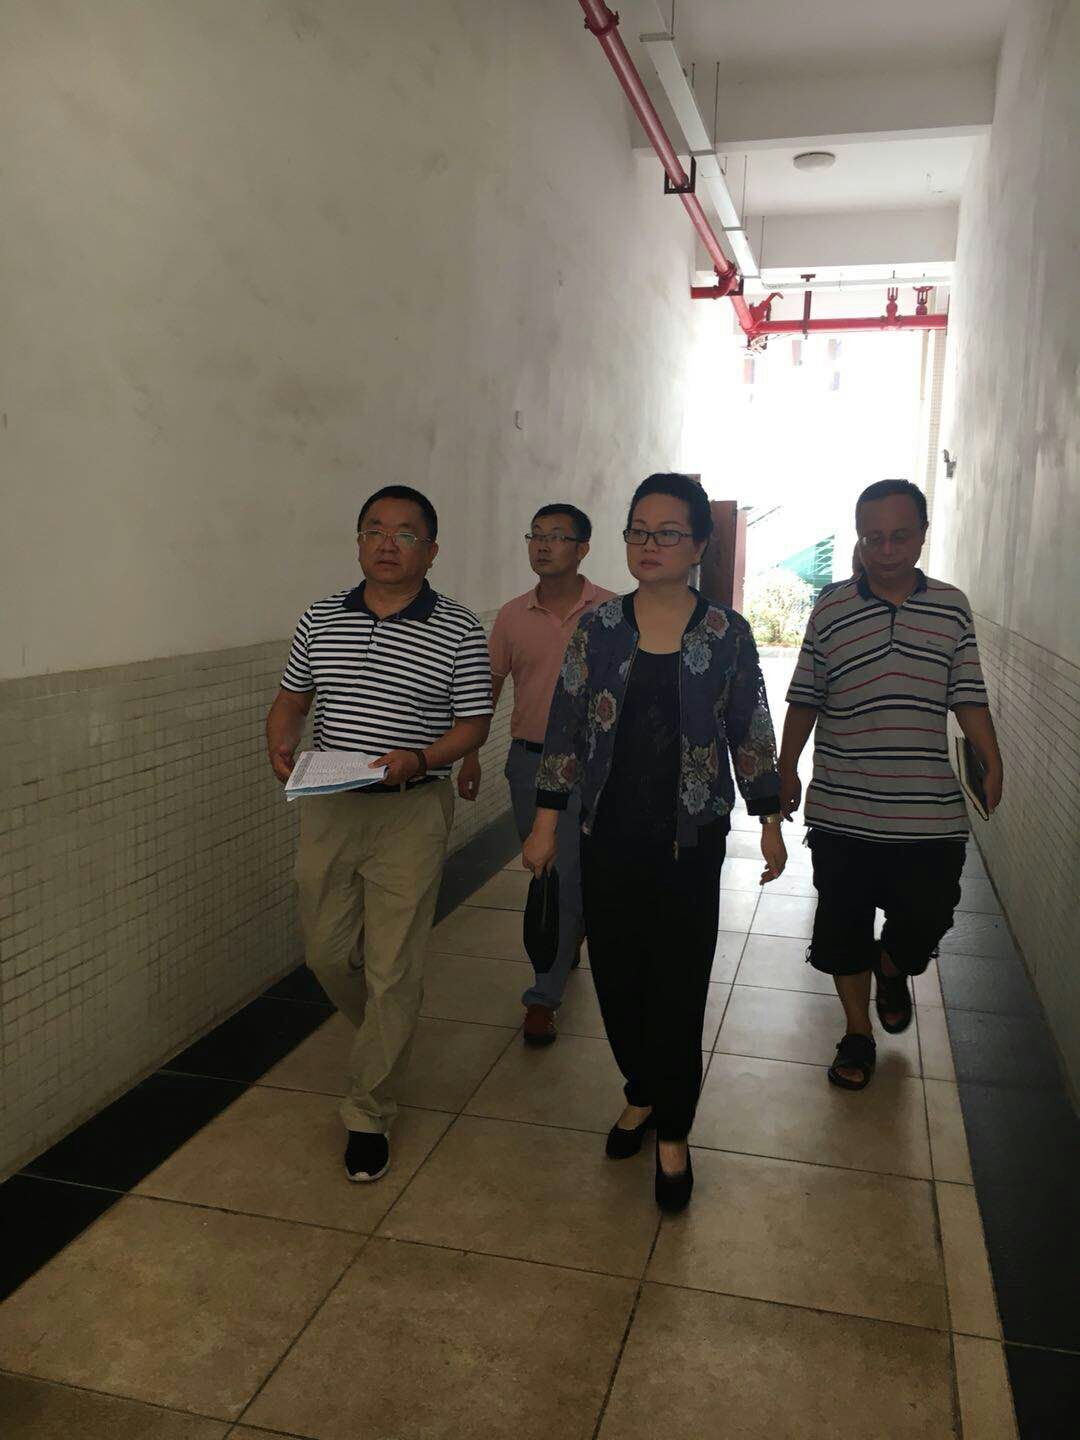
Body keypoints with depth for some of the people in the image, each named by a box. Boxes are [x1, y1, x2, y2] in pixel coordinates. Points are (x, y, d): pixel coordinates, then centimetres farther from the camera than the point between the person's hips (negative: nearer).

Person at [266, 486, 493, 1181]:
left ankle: (370, 1113, 17)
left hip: (411, 811, -4)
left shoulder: (460, 631, -4)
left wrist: (421, 759, -21)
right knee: (328, 952, 14)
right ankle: (386, 1039, 45)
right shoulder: (321, 619, 7)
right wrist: (280, 745, -7)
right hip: (328, 808, 4)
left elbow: (473, 724, -3)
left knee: (393, 971, 0)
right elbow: (291, 698, 14)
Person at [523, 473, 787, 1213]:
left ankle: (673, 1136, 22)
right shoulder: (598, 626, 0)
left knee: (679, 987, 3)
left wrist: (770, 822, 6)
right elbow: (566, 726, 3)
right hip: (610, 835, 2)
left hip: (690, 839, -2)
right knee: (617, 975, 11)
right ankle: (642, 1094, 37)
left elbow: (751, 733, 4)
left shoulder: (726, 633, -3)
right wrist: (546, 821, 3)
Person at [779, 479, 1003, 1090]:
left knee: (926, 919, 3)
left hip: (929, 811, 1)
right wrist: (787, 767, 7)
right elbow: (805, 700, 6)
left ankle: (893, 971, 39)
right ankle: (859, 1035, 29)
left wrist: (991, 759, -4)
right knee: (844, 925, 8)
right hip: (842, 810, 0)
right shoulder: (831, 610, -1)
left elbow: (969, 696, 6)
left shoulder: (952, 607, 4)